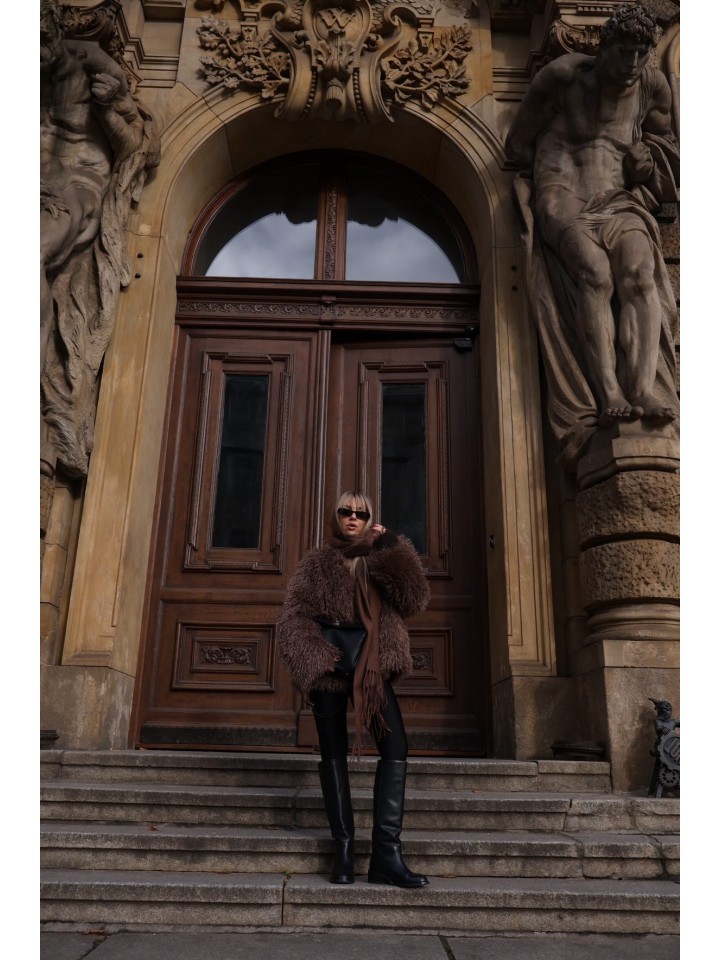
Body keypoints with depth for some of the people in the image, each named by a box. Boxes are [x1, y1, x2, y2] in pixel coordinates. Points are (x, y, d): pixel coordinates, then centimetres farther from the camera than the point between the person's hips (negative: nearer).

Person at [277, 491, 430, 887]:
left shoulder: (382, 561, 13)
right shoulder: (318, 562, 8)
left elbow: (414, 599, -4)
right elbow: (293, 616, 0)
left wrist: (390, 546, -6)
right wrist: (317, 656, -15)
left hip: (372, 670, 2)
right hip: (327, 670, -1)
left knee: (396, 748, -11)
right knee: (333, 754, 2)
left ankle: (386, 853, -9)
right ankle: (343, 848, 9)